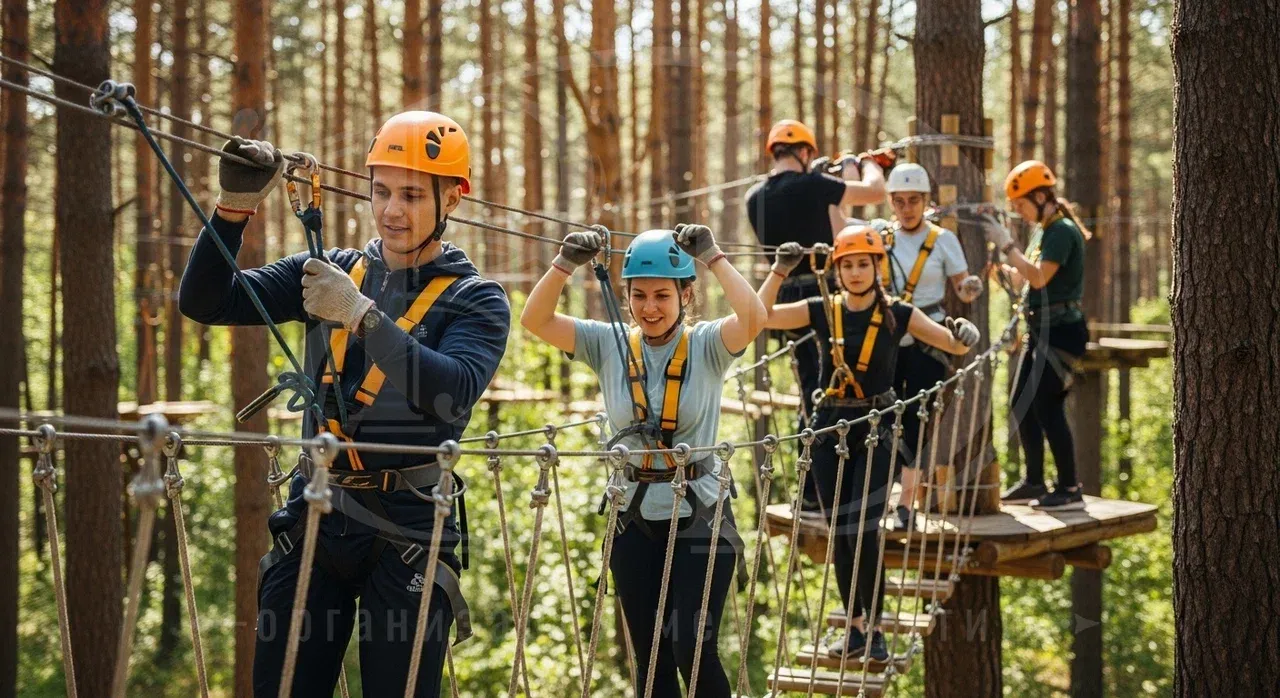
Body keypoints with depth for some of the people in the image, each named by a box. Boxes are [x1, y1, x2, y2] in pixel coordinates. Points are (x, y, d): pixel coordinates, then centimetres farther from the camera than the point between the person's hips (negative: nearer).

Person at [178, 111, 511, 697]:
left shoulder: (474, 299, -1)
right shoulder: (331, 272, 10)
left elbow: (453, 394, -21)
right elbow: (205, 303, 3)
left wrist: (363, 316, -28)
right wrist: (234, 208, -12)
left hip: (407, 528, -3)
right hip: (314, 514, 3)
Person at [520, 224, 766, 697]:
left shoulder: (707, 346, -5)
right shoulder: (609, 345, 1)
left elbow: (754, 319, -25)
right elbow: (534, 319, -8)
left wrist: (712, 257, -23)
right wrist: (566, 263, -21)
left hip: (699, 516, -3)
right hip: (634, 519, 3)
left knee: (693, 649, -9)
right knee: (650, 656, 9)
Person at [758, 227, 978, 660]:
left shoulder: (897, 315, -3)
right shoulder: (822, 311, 2)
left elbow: (955, 346, -5)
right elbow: (760, 316, -6)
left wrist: (963, 334, -28)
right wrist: (781, 270, -15)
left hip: (875, 430, -3)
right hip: (830, 428, 3)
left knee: (862, 530, -12)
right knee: (839, 531, 7)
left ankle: (875, 629, 1)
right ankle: (855, 626, 18)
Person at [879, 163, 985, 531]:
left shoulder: (943, 240, 0)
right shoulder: (881, 238, 7)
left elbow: (961, 289, -1)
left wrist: (971, 289, -24)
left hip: (927, 340, -3)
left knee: (915, 421, -5)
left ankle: (906, 504, -1)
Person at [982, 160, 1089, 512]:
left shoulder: (1063, 231, -14)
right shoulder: (1043, 231, 16)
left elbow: (1039, 277, -24)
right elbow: (1024, 277, 19)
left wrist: (1007, 244, -20)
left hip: (1061, 330, -10)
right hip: (1040, 330, 10)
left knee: (1047, 406, -11)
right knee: (1022, 403, 11)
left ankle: (1069, 489, -6)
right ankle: (1034, 482, 20)